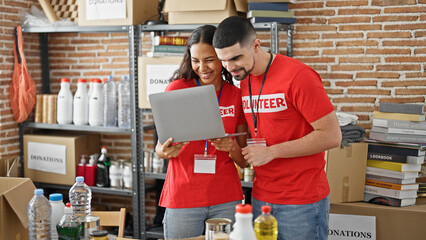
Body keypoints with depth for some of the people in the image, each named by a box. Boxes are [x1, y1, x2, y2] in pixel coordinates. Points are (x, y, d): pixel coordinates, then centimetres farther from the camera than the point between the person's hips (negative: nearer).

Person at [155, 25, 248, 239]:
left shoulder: (237, 96, 3)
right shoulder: (177, 89, -3)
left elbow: (244, 161, 7)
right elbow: (160, 146, 2)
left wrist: (232, 147, -14)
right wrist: (165, 151, -20)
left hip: (226, 200, 2)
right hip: (182, 199, -1)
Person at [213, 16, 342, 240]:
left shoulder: (298, 76, -15)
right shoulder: (244, 81, 8)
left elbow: (331, 136, -17)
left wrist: (271, 152, -17)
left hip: (302, 204, -7)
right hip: (261, 199, 7)